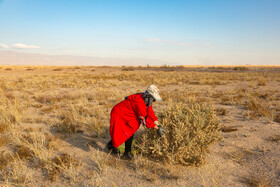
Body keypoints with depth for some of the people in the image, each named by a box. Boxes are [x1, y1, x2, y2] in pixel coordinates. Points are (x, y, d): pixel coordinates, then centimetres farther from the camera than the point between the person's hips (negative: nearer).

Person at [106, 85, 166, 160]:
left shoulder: (147, 100, -5)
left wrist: (159, 125, -7)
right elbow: (145, 120, -28)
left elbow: (150, 113, 0)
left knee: (131, 131, 4)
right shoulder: (140, 103, -33)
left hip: (125, 114, 9)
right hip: (118, 114, -9)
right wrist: (157, 128, -21)